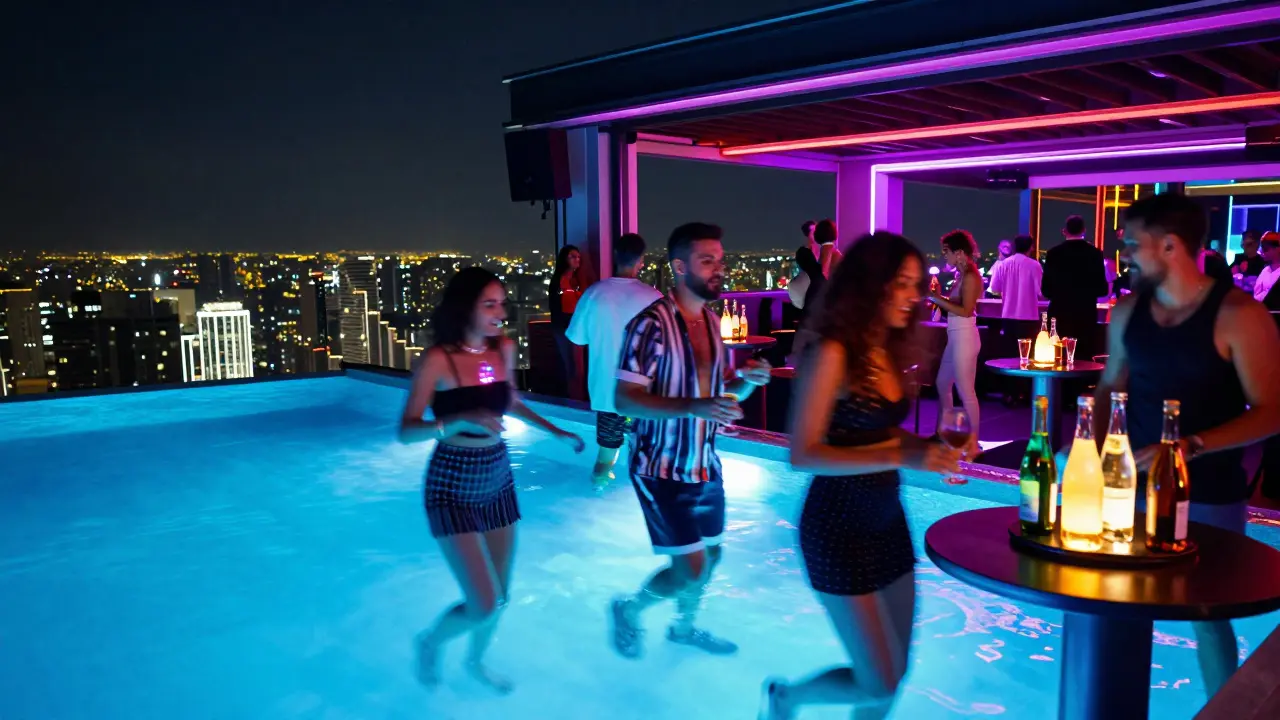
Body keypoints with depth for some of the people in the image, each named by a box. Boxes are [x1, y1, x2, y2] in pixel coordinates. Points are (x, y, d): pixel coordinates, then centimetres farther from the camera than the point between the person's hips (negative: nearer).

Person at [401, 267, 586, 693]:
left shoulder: (504, 350, -1)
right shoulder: (438, 360, -18)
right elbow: (406, 431, -20)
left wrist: (555, 432, 14)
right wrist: (459, 420, -35)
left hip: (497, 481, 6)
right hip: (452, 486, -6)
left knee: (500, 597, 15)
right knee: (483, 606, -8)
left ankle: (476, 661, 45)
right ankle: (429, 642, 26)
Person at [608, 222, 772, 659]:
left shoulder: (713, 322, 5)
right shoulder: (652, 324, -19)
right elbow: (625, 399, -23)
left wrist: (747, 381, -7)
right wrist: (696, 407, -33)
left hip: (706, 466, 8)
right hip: (663, 470, -7)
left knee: (710, 555, 19)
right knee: (689, 570, -5)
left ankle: (684, 627, 45)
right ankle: (627, 609, 24)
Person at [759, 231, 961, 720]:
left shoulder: (889, 351, 5)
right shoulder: (832, 354, -18)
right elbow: (803, 455, -22)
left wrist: (928, 448, -3)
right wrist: (900, 457, -28)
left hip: (887, 519, 8)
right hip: (838, 526, -8)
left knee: (895, 670, 15)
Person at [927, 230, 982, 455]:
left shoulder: (970, 276, -15)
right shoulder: (962, 275, 12)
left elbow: (966, 311, -23)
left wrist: (938, 298, -19)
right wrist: (937, 296, 7)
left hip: (964, 338, -10)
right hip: (955, 337, 10)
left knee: (966, 391, -4)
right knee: (942, 384, 18)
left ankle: (972, 443, 4)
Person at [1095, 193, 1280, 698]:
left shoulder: (1237, 315, -13)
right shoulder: (1127, 311, 2)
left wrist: (1191, 446, -26)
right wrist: (1091, 452, -2)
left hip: (1209, 496, -4)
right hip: (1134, 486, 4)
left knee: (1207, 613, 9)